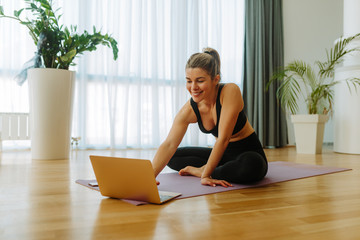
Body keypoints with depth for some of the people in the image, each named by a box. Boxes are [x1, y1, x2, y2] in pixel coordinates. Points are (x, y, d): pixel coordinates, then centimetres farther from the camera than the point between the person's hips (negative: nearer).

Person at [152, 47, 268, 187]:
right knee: (173, 157, 3)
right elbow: (169, 145, -21)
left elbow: (223, 138, -30)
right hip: (223, 153, 5)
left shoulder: (230, 91, -28)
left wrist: (205, 173, -29)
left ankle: (200, 170, -17)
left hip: (249, 152, -4)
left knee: (251, 164, -40)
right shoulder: (189, 110, -14)